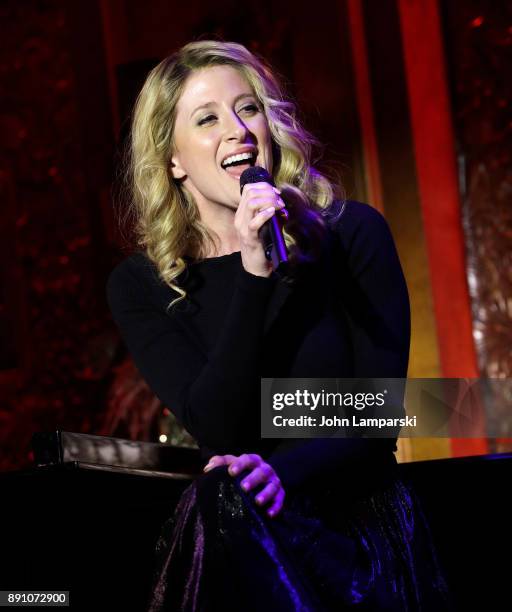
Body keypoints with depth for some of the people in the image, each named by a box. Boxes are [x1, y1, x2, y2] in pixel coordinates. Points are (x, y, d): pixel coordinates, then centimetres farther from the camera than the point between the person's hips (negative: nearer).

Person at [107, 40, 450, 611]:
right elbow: (217, 429, -13)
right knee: (227, 501, -33)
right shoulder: (140, 285, 1)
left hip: (362, 527, -1)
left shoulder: (353, 233, -1)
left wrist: (286, 468, -23)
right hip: (237, 540, 1)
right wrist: (254, 276, -22)